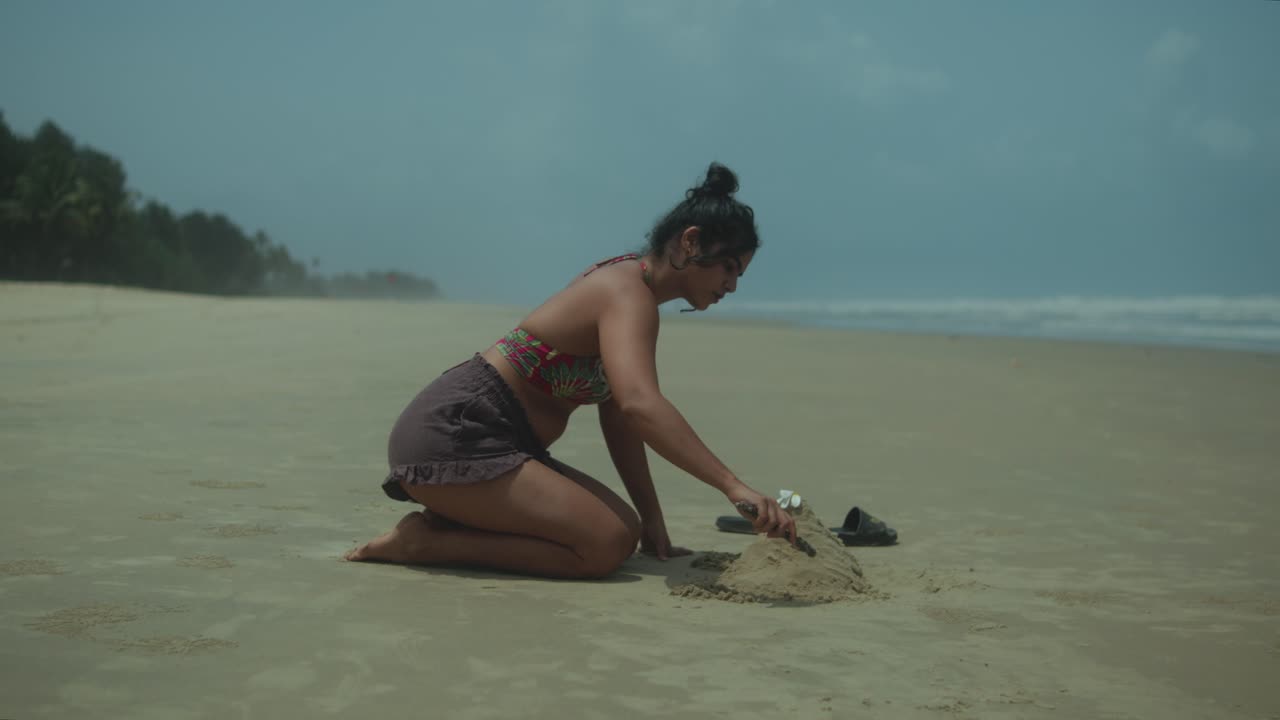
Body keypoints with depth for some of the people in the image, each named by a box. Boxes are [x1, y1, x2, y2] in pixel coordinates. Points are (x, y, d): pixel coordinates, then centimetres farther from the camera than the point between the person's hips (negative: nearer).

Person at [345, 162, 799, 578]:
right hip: (451, 435, -10)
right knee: (607, 546, -18)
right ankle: (423, 542, -11)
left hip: (487, 442, 10)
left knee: (624, 529, 6)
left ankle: (447, 519, 8)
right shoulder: (629, 295, -16)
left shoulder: (624, 284, 15)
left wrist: (652, 521, 8)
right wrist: (734, 488, -39)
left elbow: (620, 418, 14)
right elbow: (641, 405, -36)